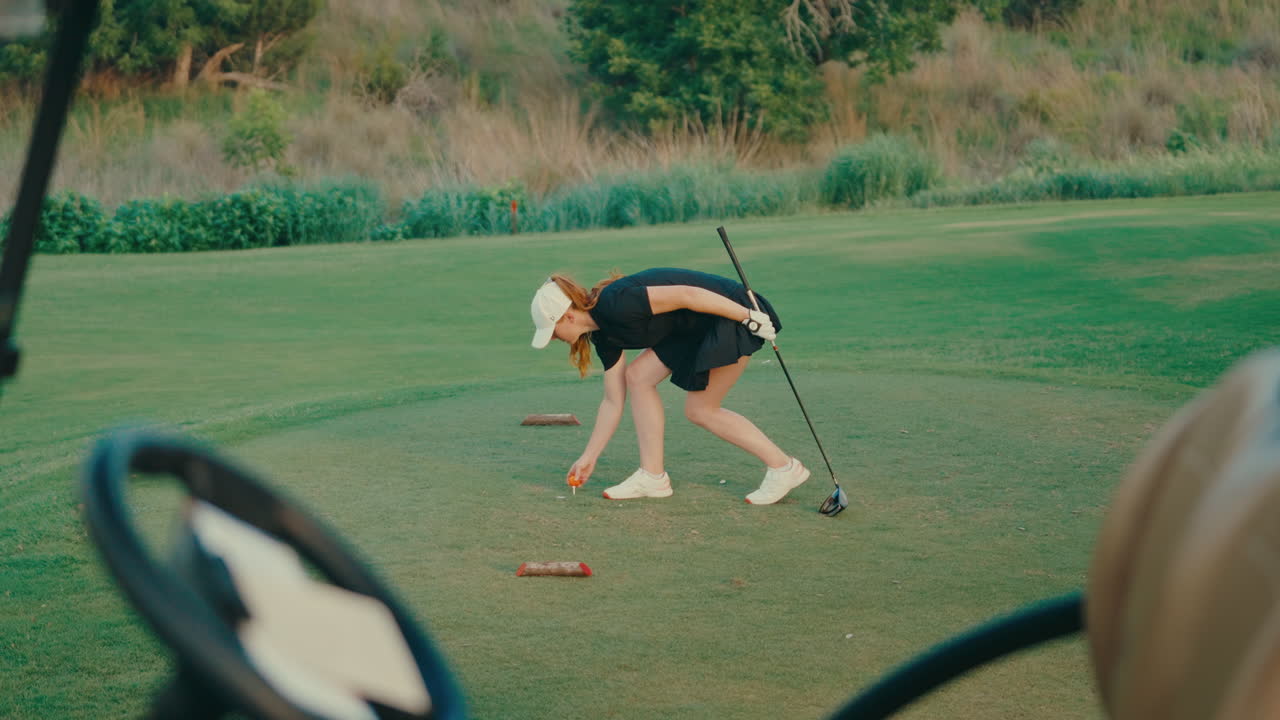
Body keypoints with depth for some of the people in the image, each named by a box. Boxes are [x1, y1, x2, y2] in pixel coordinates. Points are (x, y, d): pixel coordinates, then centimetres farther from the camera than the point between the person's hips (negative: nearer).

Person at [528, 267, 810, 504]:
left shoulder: (615, 304, -23)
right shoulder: (605, 334, 5)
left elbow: (687, 294, -25)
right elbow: (613, 401, 12)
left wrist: (750, 317, -22)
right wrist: (589, 458, 15)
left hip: (732, 312, -9)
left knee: (700, 410, -3)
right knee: (638, 376, 1)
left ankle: (784, 468, 7)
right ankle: (653, 477, 5)